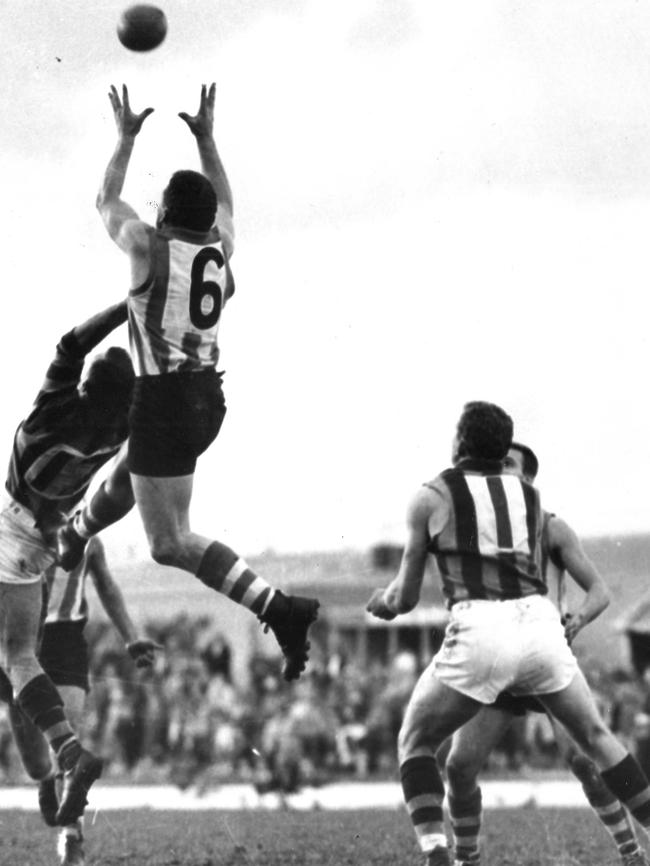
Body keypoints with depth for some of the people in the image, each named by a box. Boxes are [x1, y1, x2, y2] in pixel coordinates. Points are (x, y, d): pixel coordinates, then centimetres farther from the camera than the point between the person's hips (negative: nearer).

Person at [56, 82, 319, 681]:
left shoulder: (151, 247, -10)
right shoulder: (221, 247, 4)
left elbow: (106, 202, 10)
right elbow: (222, 202, 28)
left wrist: (127, 138, 22)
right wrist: (206, 139, 35)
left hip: (164, 400, -7)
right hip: (208, 396, 8)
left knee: (170, 544, -9)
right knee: (127, 477, 34)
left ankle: (280, 609, -24)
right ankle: (72, 538, 63)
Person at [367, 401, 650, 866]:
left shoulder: (432, 496, 12)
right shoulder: (531, 497, 22)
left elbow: (405, 596, 14)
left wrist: (382, 601, 36)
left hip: (479, 631, -3)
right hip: (540, 622, 3)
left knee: (415, 743, 15)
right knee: (596, 736, 21)